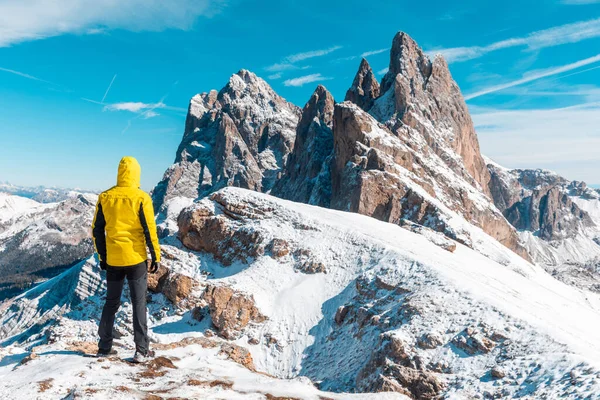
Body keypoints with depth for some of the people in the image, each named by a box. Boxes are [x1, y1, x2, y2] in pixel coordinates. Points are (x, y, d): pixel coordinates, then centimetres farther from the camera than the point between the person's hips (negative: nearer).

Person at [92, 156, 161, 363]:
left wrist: (102, 257, 16)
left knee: (111, 302, 17)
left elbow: (97, 231, 6)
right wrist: (156, 257, -2)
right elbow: (150, 231, -10)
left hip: (112, 260, 4)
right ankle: (141, 350, 8)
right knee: (139, 304, 5)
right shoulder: (141, 198, -11)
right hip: (136, 259, -3)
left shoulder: (105, 197, 2)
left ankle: (104, 347, 25)